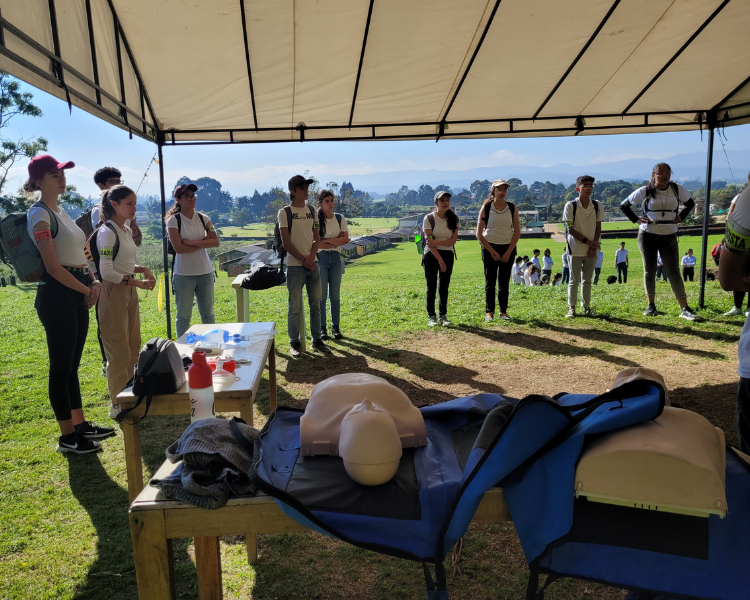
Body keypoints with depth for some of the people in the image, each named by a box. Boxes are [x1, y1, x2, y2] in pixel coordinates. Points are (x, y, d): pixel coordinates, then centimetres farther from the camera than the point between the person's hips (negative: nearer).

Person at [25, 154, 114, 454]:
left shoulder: (60, 210, 17)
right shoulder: (39, 215, -10)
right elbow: (53, 266, -16)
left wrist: (93, 281, 4)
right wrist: (87, 290, -9)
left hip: (78, 292, 9)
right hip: (57, 294, -9)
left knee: (72, 364, 16)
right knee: (61, 367, 0)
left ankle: (80, 424, 27)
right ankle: (67, 437, 10)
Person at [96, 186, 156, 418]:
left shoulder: (127, 231, 11)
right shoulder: (107, 232, -15)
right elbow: (107, 272, -21)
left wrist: (143, 269, 2)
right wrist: (138, 283, -18)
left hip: (129, 292, 9)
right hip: (113, 293, -9)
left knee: (133, 347, 15)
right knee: (119, 352, -2)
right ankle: (117, 404, 11)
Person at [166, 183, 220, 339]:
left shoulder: (203, 219, 5)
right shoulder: (174, 220, -5)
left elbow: (216, 242, -6)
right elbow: (179, 248, -14)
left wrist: (192, 242, -15)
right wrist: (204, 242, -9)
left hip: (205, 272, 4)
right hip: (184, 274, -3)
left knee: (208, 313, 12)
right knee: (184, 315, 5)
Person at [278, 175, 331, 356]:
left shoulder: (312, 211, 11)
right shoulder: (285, 212, -4)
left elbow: (317, 237, 9)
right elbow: (286, 242, -9)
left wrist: (311, 256, -8)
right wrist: (303, 259, -12)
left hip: (313, 263, 5)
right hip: (294, 266, -5)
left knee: (316, 304, 9)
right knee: (295, 307, -1)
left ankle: (317, 341, 19)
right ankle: (294, 343, 11)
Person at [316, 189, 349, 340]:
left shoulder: (340, 219, 7)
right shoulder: (315, 220, -3)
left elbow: (346, 239, -3)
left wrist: (326, 240, -11)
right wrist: (336, 241, -9)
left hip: (336, 259, 3)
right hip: (320, 259, -3)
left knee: (335, 295, 6)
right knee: (321, 295, 1)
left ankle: (336, 327, 14)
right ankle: (322, 328, 9)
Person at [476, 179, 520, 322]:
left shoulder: (512, 208, 1)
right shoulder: (486, 208, -5)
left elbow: (517, 232, 2)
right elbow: (479, 234, -6)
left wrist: (508, 252, -7)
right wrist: (492, 252, -9)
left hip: (508, 248, 2)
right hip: (490, 247, -2)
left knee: (504, 282, 6)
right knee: (490, 282, 1)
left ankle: (503, 311, 14)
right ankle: (489, 311, 11)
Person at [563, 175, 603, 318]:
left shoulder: (597, 206, 4)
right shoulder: (570, 206, -7)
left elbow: (598, 228, 4)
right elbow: (571, 229, -9)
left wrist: (594, 246, -7)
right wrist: (587, 241, -13)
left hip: (591, 250, 3)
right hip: (576, 249, -3)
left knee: (587, 280, 10)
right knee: (574, 280, 2)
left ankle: (586, 307, 17)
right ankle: (571, 308, 8)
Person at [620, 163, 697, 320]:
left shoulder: (677, 189, 2)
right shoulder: (645, 191, -4)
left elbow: (690, 203, 21)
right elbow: (624, 205, 6)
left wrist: (681, 217, 5)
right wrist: (636, 219, -3)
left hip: (669, 236, 1)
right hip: (647, 235, -1)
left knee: (673, 272, -5)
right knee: (649, 270, 5)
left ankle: (685, 309, -6)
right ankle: (651, 305, 17)